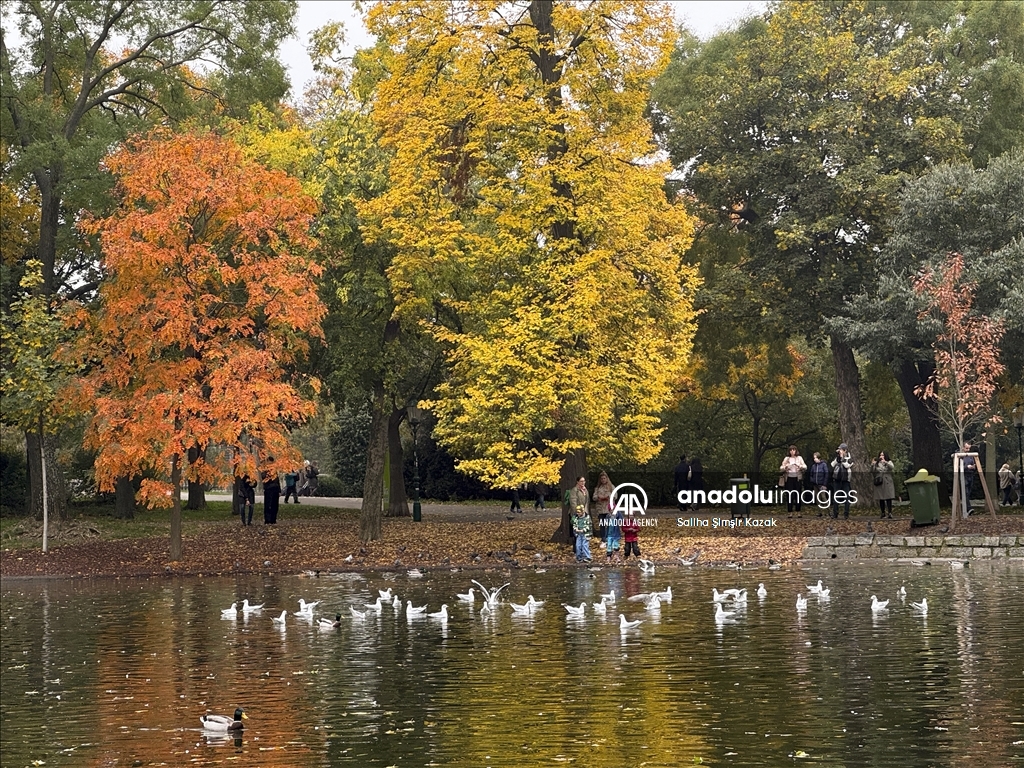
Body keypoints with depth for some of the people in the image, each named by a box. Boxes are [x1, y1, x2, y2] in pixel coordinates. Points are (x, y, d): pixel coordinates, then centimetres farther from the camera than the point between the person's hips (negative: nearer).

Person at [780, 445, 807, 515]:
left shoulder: (799, 458, 7)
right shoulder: (786, 459, 9)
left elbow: (805, 467, -2)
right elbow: (781, 469, 5)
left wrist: (800, 466, -23)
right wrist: (785, 467, -17)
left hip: (797, 478, 0)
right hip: (789, 479, 0)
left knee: (798, 495, 0)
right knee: (789, 496, -3)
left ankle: (798, 511, 7)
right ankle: (790, 512, 0)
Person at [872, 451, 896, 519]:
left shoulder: (889, 462, 10)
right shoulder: (876, 464, 16)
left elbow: (892, 467, -12)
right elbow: (872, 472, 7)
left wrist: (885, 462, -25)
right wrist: (872, 465, -9)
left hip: (887, 483, -2)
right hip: (879, 483, 2)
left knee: (889, 498, -10)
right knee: (881, 499, 0)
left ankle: (889, 513, -13)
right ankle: (883, 513, 5)